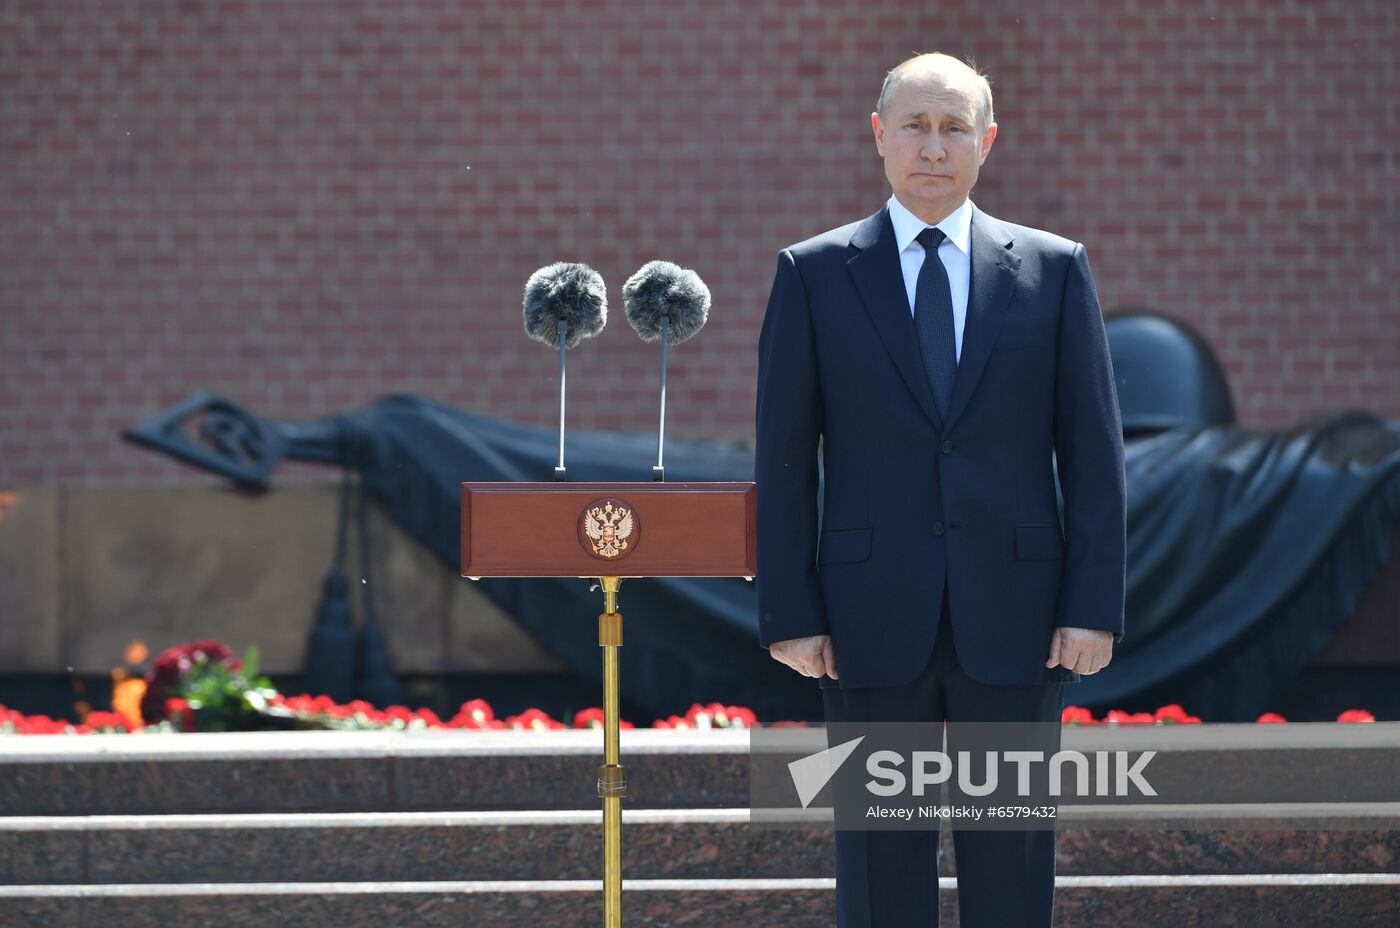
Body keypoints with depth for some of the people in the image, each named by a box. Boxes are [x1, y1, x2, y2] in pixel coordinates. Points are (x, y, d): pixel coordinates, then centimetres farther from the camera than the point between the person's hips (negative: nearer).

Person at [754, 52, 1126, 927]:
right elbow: (784, 458, 2)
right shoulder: (813, 274, 4)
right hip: (873, 617, 0)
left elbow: (1094, 452, 3)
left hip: (1014, 616, 0)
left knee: (1012, 855, 3)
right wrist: (790, 616, -4)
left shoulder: (1054, 269, 5)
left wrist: (1095, 607, -5)